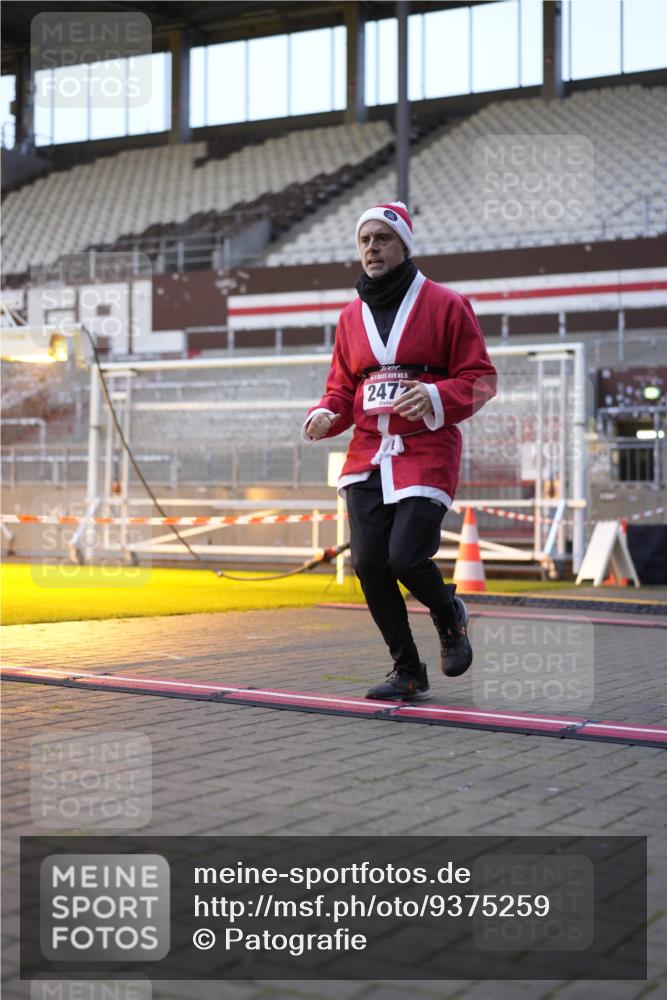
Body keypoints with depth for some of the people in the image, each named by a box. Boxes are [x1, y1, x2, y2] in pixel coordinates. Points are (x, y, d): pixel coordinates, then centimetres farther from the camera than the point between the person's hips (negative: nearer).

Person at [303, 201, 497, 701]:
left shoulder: (445, 304, -1)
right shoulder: (352, 315, 14)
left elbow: (480, 378, -2)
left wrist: (436, 397, -20)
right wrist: (326, 414, -2)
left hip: (426, 453, -5)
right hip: (368, 455, 5)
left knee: (405, 558, -16)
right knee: (369, 563, -3)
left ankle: (449, 613, 21)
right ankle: (408, 673, 15)